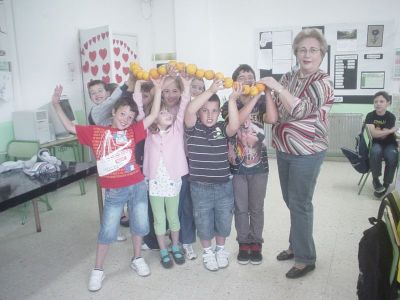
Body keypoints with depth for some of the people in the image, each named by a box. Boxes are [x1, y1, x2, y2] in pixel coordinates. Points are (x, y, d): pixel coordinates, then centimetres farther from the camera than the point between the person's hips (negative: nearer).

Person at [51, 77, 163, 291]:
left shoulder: (132, 132, 2)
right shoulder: (97, 132, 1)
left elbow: (153, 116, -2)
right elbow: (70, 127, 4)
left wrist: (158, 90, -6)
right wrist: (56, 105, -4)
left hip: (138, 186, 2)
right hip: (114, 191, -2)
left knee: (140, 225, 14)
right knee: (107, 231, 6)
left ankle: (137, 259, 37)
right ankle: (98, 270, 24)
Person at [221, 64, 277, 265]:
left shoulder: (261, 103, 0)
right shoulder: (229, 105, -2)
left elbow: (272, 119, -21)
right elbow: (236, 121, -25)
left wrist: (267, 92, -19)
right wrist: (254, 98, -26)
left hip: (259, 165, 1)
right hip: (237, 166, 0)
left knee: (256, 208, 12)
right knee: (240, 208, 10)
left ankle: (256, 243, 28)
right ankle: (244, 243, 27)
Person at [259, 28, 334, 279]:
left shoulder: (322, 82, -10)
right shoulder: (288, 77, 9)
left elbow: (301, 109, -24)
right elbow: (276, 112, 14)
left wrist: (277, 87, -24)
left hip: (307, 153, -7)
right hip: (284, 151, 7)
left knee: (300, 204, -2)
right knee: (291, 201, 17)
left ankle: (306, 258, 13)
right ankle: (296, 245, 34)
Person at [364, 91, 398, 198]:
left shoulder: (391, 117, -7)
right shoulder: (370, 116, -5)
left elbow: (383, 136, -15)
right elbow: (373, 133, -20)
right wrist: (392, 130, -15)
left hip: (389, 144, 0)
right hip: (375, 143, 0)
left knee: (392, 157, -32)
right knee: (376, 152, -36)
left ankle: (386, 184, -11)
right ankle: (375, 179, -15)